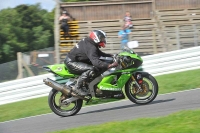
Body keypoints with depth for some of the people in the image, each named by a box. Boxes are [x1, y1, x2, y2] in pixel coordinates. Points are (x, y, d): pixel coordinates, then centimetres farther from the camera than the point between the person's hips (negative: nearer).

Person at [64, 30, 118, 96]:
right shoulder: (91, 48, -24)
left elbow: (100, 54, 20)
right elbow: (96, 62, -37)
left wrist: (112, 56, 7)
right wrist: (109, 65, -43)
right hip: (71, 62, -11)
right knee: (91, 69, -31)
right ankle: (77, 87, -22)